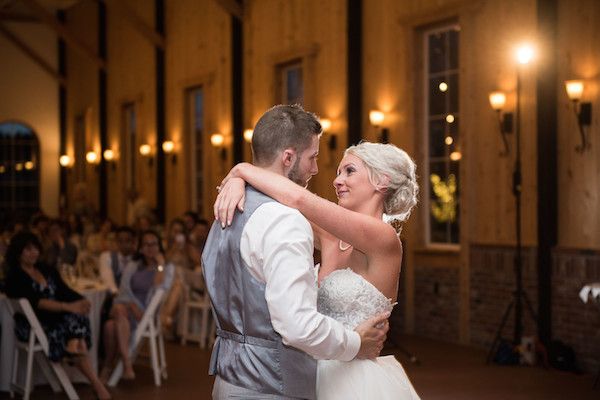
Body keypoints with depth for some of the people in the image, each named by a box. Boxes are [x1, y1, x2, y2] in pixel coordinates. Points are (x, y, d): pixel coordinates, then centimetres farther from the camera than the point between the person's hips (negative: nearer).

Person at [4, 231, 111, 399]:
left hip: (56, 317, 5)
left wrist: (81, 301, -16)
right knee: (74, 326, -29)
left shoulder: (47, 271, 17)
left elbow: (65, 291, 7)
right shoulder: (14, 277, -4)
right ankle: (97, 385, -30)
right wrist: (68, 307, -28)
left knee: (77, 318, -28)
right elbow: (36, 302, -18)